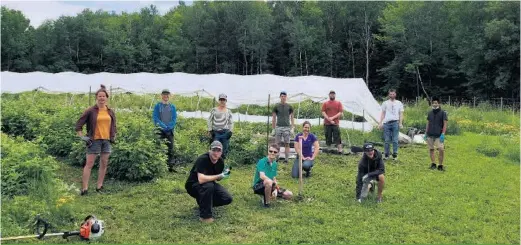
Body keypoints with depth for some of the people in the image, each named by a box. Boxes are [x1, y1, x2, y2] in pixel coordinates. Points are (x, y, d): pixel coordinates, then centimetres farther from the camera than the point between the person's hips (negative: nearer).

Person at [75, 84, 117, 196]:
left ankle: (99, 187, 18)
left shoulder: (110, 112, 10)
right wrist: (82, 137, -7)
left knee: (104, 164, 8)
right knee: (89, 164, -5)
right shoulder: (90, 111, -4)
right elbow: (78, 125, -1)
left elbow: (114, 126, 25)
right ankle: (84, 188, -2)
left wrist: (114, 136, 14)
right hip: (94, 140, -5)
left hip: (107, 141, 5)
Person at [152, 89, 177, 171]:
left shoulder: (172, 107, 12)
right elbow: (155, 118, -2)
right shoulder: (157, 106, 5)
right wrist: (163, 126, -13)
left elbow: (174, 118, 7)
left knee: (170, 148, 0)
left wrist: (169, 127, -10)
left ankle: (171, 166, 4)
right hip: (160, 130, -2)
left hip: (170, 130, 2)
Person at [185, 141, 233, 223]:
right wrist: (219, 176, -34)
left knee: (228, 199, -10)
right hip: (193, 185, -7)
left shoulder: (221, 161, -6)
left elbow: (217, 178, 7)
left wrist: (224, 174, -15)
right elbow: (201, 179, -40)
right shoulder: (202, 159, -28)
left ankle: (203, 202, 14)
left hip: (210, 184, 7)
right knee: (208, 186, -39)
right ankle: (205, 216, -22)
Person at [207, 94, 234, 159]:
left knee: (224, 149, 4)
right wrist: (210, 130, -2)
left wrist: (230, 131, 1)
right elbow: (210, 120, 4)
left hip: (225, 132, 2)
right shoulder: (214, 110, 4)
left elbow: (231, 122, 11)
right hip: (216, 132, -1)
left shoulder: (228, 112, 9)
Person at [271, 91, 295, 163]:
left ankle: (286, 159, 4)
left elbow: (292, 118, 7)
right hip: (278, 127, 0)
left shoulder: (289, 107, 5)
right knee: (278, 144, 3)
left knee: (286, 144, 1)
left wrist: (292, 128, -1)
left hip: (287, 127, 0)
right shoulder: (276, 106, 4)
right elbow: (273, 118, 7)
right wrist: (273, 129, 2)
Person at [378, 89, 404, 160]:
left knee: (395, 140, -2)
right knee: (387, 140, 2)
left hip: (395, 123, -1)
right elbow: (383, 113, 12)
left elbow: (401, 114, 9)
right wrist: (380, 123, 4)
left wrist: (400, 123, -3)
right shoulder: (385, 103, 13)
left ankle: (395, 155, 3)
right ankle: (386, 155, 7)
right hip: (387, 123, 1)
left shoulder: (399, 103, 13)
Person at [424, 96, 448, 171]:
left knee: (441, 149, -12)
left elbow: (445, 124, -4)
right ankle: (433, 164, 19)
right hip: (430, 135, 4)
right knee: (431, 149, 8)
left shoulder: (443, 113, -1)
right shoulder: (430, 113, 10)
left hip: (438, 135, -4)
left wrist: (443, 134, -13)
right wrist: (425, 134, 12)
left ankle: (440, 165, -1)